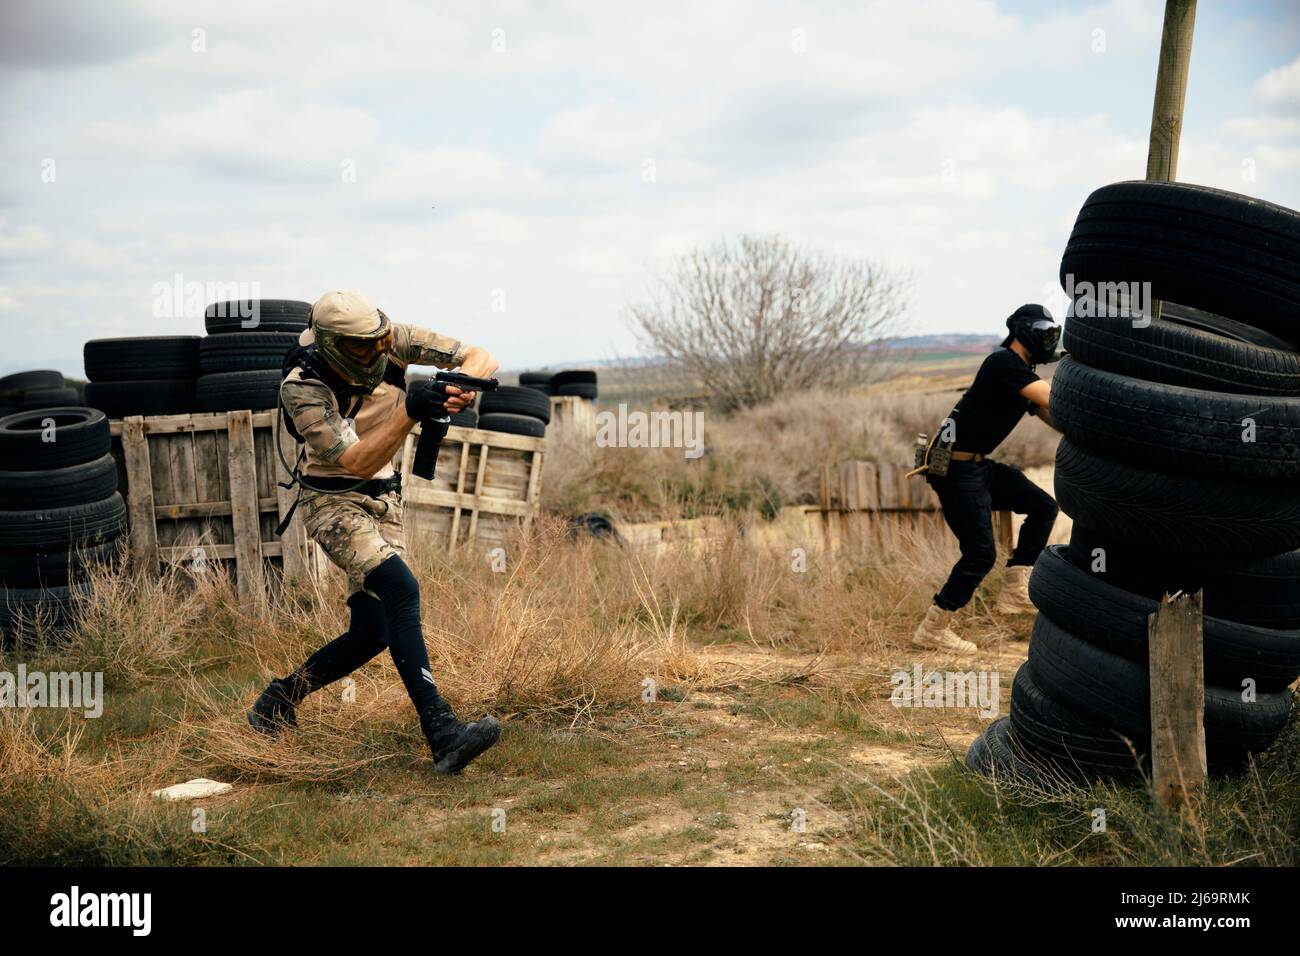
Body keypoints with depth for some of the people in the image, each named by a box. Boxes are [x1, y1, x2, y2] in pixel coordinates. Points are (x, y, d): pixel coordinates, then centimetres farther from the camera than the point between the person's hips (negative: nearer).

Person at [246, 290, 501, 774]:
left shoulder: (394, 341, -12)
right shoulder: (302, 388, -23)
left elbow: (481, 357, -11)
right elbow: (356, 462, -28)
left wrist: (462, 384, -34)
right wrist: (410, 411, -40)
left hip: (383, 502, 6)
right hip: (333, 502, -6)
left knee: (373, 632, 3)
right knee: (401, 590, -29)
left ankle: (279, 699, 26)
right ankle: (442, 732, -33)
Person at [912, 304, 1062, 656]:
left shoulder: (1025, 376, 15)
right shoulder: (1004, 363, -16)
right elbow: (1054, 398, -24)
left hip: (979, 466, 10)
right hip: (956, 468, -10)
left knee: (1043, 507, 8)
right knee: (981, 554, -6)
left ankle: (1014, 592, 11)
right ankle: (932, 630, 6)